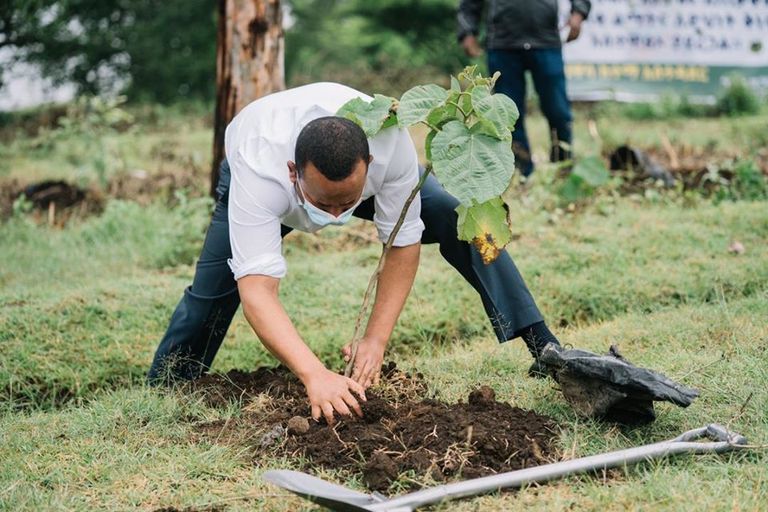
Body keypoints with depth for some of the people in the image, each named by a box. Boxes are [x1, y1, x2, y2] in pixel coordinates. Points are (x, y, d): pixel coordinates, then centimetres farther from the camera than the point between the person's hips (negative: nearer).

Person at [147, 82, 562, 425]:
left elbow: (403, 242, -31)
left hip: (355, 166, 2)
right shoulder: (258, 171, -47)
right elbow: (256, 288, -51)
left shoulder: (391, 144, -42)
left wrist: (376, 341, -37)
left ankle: (543, 347, -8)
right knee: (212, 290, -19)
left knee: (458, 221, -16)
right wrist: (314, 375, -61)